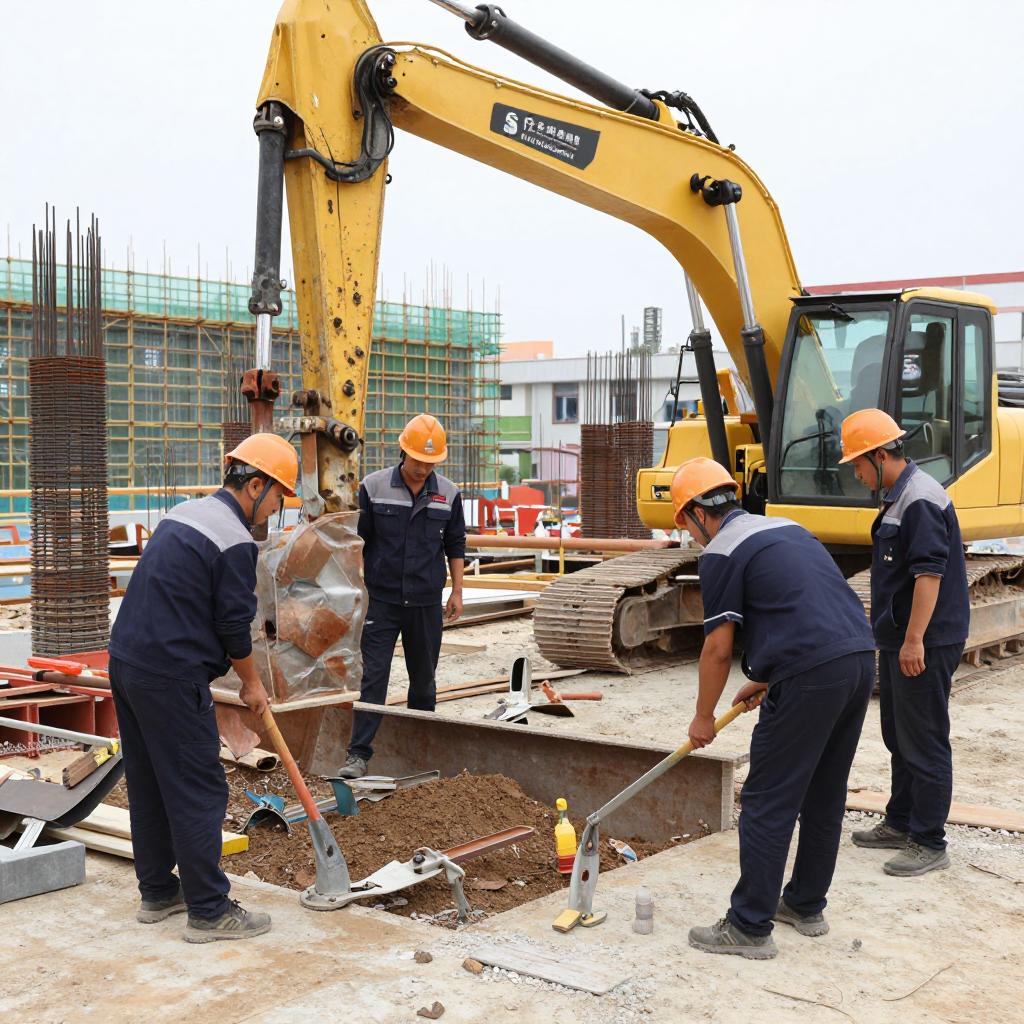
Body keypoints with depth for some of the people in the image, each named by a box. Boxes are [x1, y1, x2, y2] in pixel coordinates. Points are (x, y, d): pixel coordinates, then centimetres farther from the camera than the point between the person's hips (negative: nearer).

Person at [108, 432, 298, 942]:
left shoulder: (183, 514, 15)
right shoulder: (235, 542, -15)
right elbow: (235, 625, -11)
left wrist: (235, 668, 23)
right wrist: (251, 683, 7)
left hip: (126, 662, 10)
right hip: (171, 679, -10)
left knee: (147, 784, 17)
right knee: (198, 791, -2)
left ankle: (158, 892, 28)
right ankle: (209, 911, 5)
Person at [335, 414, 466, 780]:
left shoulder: (448, 494, 2)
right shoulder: (373, 487, -5)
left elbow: (455, 545, 11)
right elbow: (357, 541, 0)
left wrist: (457, 592, 8)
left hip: (426, 603, 3)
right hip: (381, 600, -2)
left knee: (423, 678, 11)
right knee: (373, 677, -6)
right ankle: (359, 754, -5)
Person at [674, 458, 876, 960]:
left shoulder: (721, 554, -3)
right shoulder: (787, 528, 22)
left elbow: (718, 648, -3)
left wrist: (703, 717, 10)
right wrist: (764, 681, 32)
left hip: (812, 675, -9)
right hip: (860, 658, 9)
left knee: (767, 803, 0)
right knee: (824, 796, 19)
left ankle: (750, 928, 6)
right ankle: (806, 905, 30)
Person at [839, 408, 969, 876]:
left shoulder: (921, 501, -19)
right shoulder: (897, 498, 14)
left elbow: (929, 573, -25)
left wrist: (914, 640, -26)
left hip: (924, 645, -11)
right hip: (899, 640, 11)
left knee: (924, 742, -4)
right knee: (899, 736, 19)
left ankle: (928, 844, 4)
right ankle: (901, 823, 32)